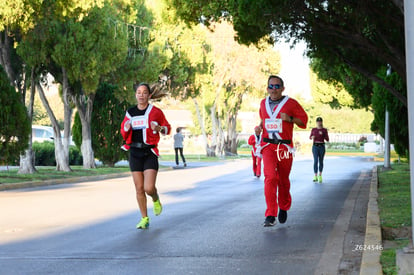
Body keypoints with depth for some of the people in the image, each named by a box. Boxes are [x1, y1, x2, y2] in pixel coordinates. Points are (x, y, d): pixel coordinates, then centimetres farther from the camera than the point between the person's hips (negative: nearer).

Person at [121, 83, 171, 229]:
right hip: (135, 152, 3)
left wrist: (159, 128, -12)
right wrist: (126, 128, -5)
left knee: (149, 188, -13)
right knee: (139, 189, 3)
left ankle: (156, 200, 23)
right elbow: (123, 132, 19)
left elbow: (167, 128, 10)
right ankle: (144, 219, 15)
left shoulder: (155, 112, 0)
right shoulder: (130, 113, 9)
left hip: (150, 153, -3)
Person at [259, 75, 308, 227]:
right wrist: (260, 127, 9)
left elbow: (303, 120, 3)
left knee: (283, 180, 9)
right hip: (268, 146, 1)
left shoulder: (291, 103, -1)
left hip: (285, 147, -1)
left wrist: (290, 119, -14)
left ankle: (284, 208, 37)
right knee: (270, 177, -17)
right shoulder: (263, 104, 11)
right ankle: (270, 216, -19)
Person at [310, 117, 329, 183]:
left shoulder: (324, 130, 1)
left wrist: (322, 134, -16)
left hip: (322, 146, 0)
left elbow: (327, 140, 0)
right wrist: (312, 137, -6)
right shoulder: (313, 130, 5)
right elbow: (310, 137, 18)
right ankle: (315, 176, -10)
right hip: (315, 146, 0)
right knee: (315, 161, -12)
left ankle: (320, 176, 23)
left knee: (321, 161, 7)